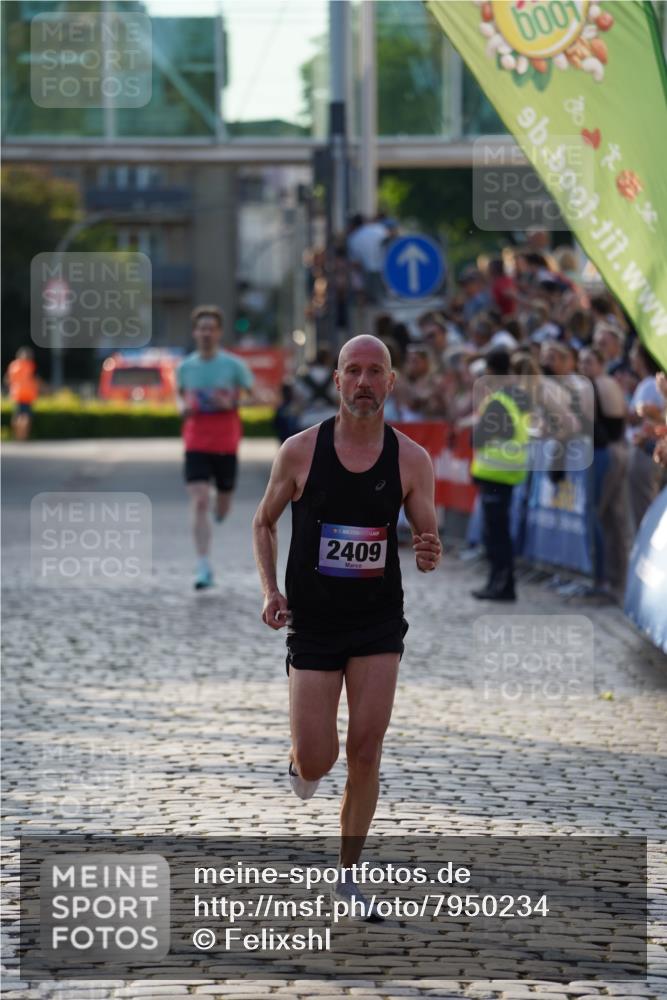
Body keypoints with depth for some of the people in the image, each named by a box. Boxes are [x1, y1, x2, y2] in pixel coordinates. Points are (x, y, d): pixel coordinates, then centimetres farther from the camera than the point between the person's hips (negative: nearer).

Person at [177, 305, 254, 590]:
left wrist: (231, 403, -18)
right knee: (199, 504, -15)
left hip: (226, 446, 0)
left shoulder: (234, 365, -6)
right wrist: (183, 408, -2)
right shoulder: (185, 367, 2)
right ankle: (203, 569, -16)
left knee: (221, 510, 11)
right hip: (196, 445, 0)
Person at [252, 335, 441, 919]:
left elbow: (429, 549, 1)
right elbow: (264, 523, 7)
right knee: (317, 762, -4)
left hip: (379, 624, 1)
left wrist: (431, 554, -24)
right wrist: (270, 590, -6)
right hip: (313, 624, -1)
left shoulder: (411, 460, -4)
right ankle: (301, 757, 35)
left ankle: (349, 872, 13)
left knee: (365, 755, -3)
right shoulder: (300, 452, -7)